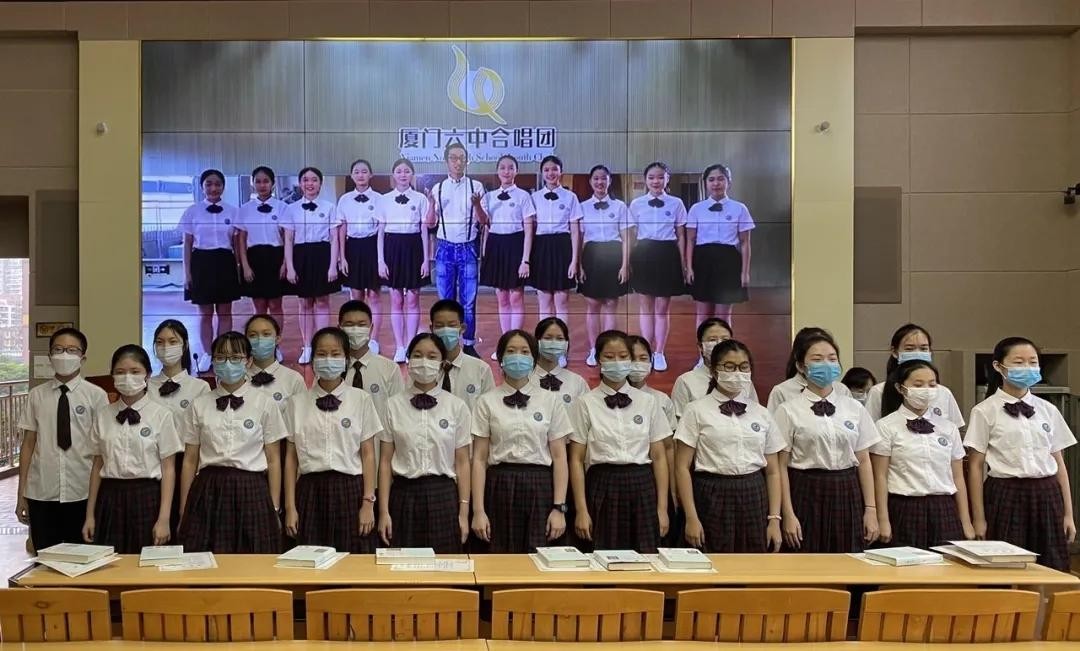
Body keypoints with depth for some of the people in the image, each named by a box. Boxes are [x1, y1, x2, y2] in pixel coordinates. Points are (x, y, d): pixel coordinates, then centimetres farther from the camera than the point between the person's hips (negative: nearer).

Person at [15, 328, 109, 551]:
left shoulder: (96, 395, -4)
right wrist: (21, 493, 6)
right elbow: (28, 444, 6)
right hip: (41, 495, 2)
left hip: (83, 494, -2)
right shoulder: (36, 395, 4)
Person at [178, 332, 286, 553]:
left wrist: (274, 509, 0)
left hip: (251, 492, -1)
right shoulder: (199, 406, 7)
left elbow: (273, 461, 3)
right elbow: (190, 461, 9)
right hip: (208, 493, 1)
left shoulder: (265, 404, 2)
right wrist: (184, 511, 7)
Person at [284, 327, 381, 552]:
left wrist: (368, 503, -5)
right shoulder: (298, 402, 6)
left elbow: (368, 455, 1)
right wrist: (290, 506, 1)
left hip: (350, 489, -1)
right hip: (311, 490, 1)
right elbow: (291, 457, 5)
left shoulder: (361, 400, 2)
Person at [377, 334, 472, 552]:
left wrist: (464, 512, -1)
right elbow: (385, 461, 3)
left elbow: (462, 463, 2)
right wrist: (383, 511, -1)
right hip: (404, 495, 0)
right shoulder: (394, 406, 2)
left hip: (443, 495, 0)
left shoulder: (457, 407, 1)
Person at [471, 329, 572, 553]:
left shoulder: (551, 401, 5)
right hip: (500, 488, 0)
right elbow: (479, 459, 1)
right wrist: (478, 510, -4)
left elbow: (559, 457, 3)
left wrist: (559, 507, -4)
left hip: (539, 488, 1)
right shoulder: (487, 402, 3)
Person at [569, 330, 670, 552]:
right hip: (603, 487, -2)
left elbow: (659, 457, 6)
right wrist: (581, 509, -4)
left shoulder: (648, 402, 6)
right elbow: (577, 460, 0)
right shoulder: (586, 403, 0)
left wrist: (662, 507, 1)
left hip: (642, 486, 2)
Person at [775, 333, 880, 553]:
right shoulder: (788, 411, -4)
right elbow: (781, 466, -4)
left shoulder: (854, 409, 7)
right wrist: (788, 515, -8)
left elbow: (864, 461, 8)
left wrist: (870, 509, 4)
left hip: (847, 496, 3)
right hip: (806, 495, -3)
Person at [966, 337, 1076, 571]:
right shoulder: (985, 411, -4)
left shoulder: (1048, 410, 8)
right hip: (1007, 497, -4)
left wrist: (1068, 514, 8)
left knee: (1049, 571, 6)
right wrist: (978, 518, -5)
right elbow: (975, 466, -3)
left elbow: (1059, 463, 11)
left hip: (1046, 498, 4)